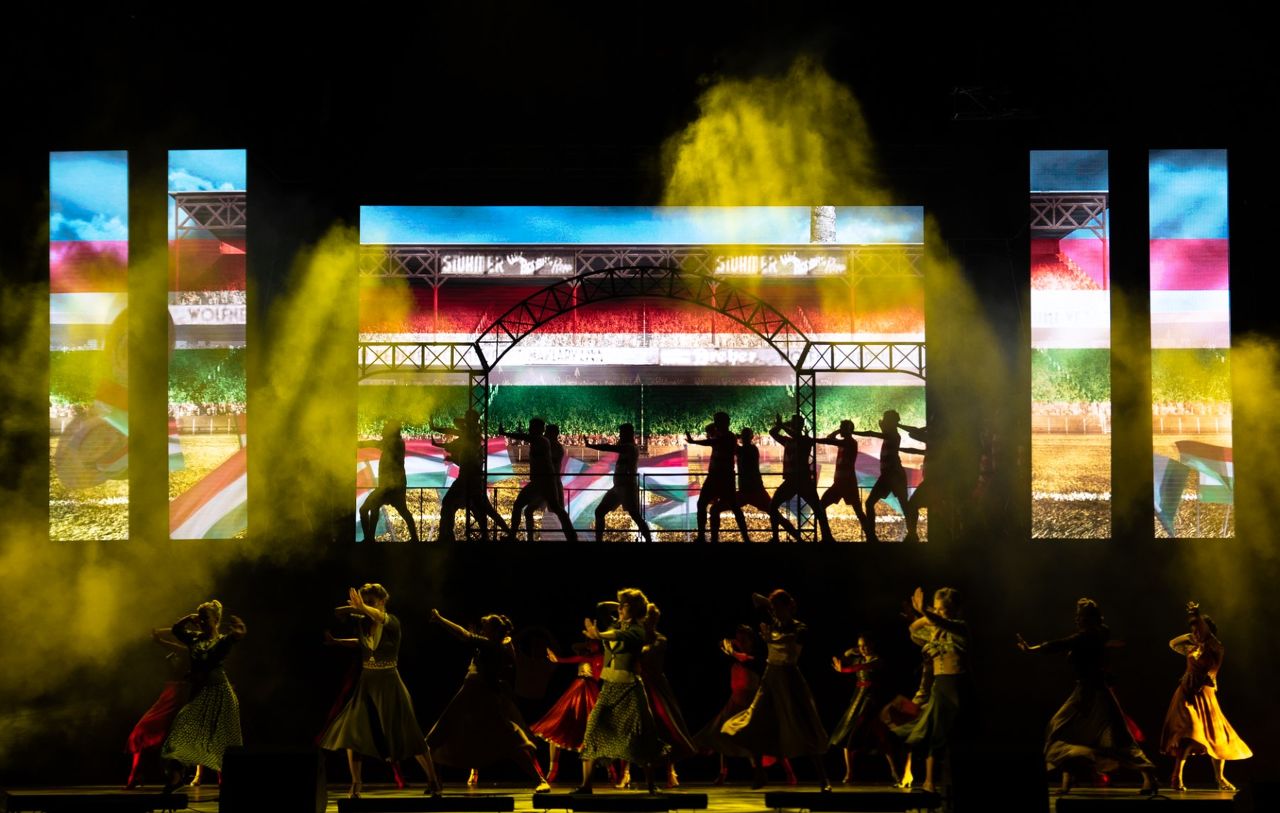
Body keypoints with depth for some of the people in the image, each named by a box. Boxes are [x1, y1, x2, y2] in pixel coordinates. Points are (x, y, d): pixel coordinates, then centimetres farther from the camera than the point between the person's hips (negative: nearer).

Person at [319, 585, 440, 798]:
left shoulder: (392, 622, -12)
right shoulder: (363, 622, 0)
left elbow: (382, 617, -36)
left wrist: (363, 608, -56)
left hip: (388, 684, -4)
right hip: (366, 684, 4)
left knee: (408, 735, -2)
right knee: (352, 732, -5)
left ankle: (433, 780, 11)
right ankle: (355, 785, 6)